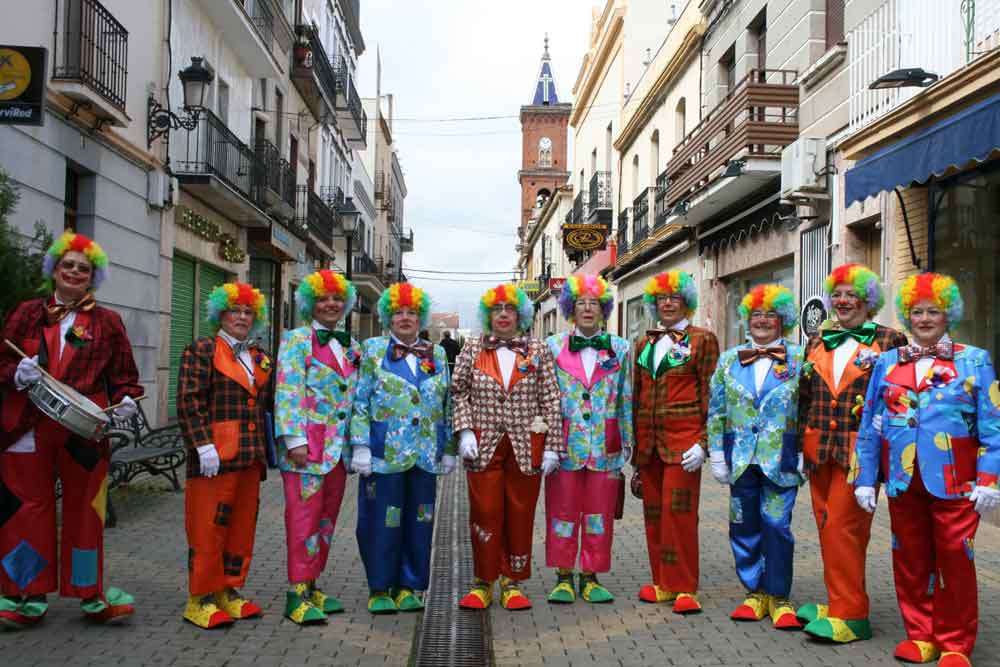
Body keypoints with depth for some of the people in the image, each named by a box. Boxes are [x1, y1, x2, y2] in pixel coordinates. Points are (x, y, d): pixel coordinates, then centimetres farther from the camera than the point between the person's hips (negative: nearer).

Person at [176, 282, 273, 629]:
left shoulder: (260, 358, 18)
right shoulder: (202, 350, -2)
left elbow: (268, 402, 21)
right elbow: (189, 402, -11)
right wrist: (203, 446, -19)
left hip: (250, 457, 7)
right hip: (215, 457, -7)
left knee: (242, 526, 11)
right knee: (208, 528, -1)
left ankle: (229, 591, 23)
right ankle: (200, 599, 9)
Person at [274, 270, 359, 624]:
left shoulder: (351, 346, 16)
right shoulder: (297, 340, -3)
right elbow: (288, 391, -11)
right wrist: (295, 439, -18)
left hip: (339, 447, 7)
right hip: (307, 445, -6)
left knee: (326, 518, 11)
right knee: (304, 517, -5)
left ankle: (312, 586, 22)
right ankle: (298, 593, 2)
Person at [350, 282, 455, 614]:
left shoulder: (436, 354, 13)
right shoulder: (373, 350, 4)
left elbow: (448, 405, 14)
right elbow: (360, 402, 0)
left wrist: (449, 449, 9)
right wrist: (361, 446, -8)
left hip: (426, 453, 3)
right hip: (385, 452, -3)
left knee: (419, 520, 7)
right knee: (383, 520, 1)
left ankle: (409, 587, 20)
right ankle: (380, 589, 15)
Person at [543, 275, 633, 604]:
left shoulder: (620, 349, 7)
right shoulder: (553, 347, 4)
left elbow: (626, 401, 8)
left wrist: (626, 444, 5)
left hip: (604, 446, 1)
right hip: (566, 443, -1)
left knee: (599, 513, 7)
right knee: (562, 511, 4)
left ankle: (591, 578, 18)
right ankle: (564, 577, 17)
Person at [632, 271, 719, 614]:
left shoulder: (702, 339, 1)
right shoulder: (644, 344, 16)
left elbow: (710, 393, -3)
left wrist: (703, 443, -10)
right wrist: (633, 442, 14)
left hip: (683, 437, -5)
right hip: (648, 439, 5)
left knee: (679, 510, -7)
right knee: (653, 511, 8)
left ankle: (684, 588, 3)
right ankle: (662, 582, 20)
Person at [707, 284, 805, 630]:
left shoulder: (799, 359, 2)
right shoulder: (729, 360, 9)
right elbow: (716, 410, 9)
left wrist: (803, 454, -6)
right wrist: (717, 453, 4)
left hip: (780, 458, -3)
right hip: (741, 458, 3)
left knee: (777, 525, -4)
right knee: (744, 526, 8)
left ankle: (778, 597, 11)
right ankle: (754, 592, 21)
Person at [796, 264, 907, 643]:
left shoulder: (889, 341, 2)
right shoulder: (817, 344, 14)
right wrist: (802, 447, 13)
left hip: (860, 451, -5)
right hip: (819, 450, 5)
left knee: (841, 526, -9)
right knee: (827, 527, 9)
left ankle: (850, 616, 0)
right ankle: (840, 602, 21)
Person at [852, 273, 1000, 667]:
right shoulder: (888, 363, 9)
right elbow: (870, 427, 8)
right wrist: (865, 480, 4)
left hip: (953, 481, -3)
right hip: (902, 479, 3)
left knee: (955, 560, 1)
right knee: (910, 558, 10)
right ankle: (919, 634, 24)